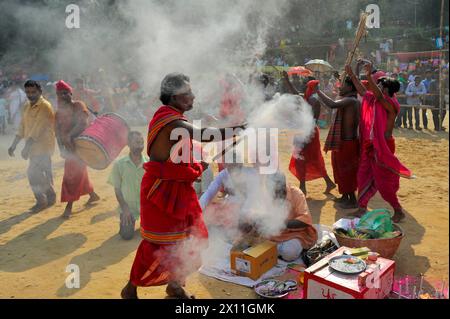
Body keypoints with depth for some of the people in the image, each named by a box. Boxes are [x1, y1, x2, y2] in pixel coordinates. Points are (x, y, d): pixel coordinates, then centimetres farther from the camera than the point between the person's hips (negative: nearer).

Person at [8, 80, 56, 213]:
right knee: (44, 173, 13)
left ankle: (41, 201, 1)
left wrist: (26, 147, -26)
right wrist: (13, 145, 11)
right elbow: (22, 127, 15)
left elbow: (38, 128, -22)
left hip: (43, 147, -8)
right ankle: (50, 197, 23)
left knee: (33, 173, -10)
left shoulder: (45, 107, -15)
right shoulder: (27, 107, 12)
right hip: (34, 147, 8)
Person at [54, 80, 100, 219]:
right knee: (80, 172, 16)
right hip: (69, 146, 7)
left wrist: (69, 136, -34)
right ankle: (93, 195, 36)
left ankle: (69, 206, -4)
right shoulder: (59, 112, 10)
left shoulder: (78, 105, -8)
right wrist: (61, 149, -6)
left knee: (73, 173, -10)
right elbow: (58, 131, 6)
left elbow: (82, 123, -23)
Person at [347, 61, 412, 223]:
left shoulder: (390, 104, -14)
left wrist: (369, 76, -41)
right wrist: (351, 74, 21)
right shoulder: (374, 100, 9)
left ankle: (398, 211, 13)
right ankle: (362, 208, 21)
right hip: (369, 146, 8)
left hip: (383, 148, -8)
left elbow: (378, 96, -32)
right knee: (364, 177, 11)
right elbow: (362, 90, 20)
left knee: (384, 182, -2)